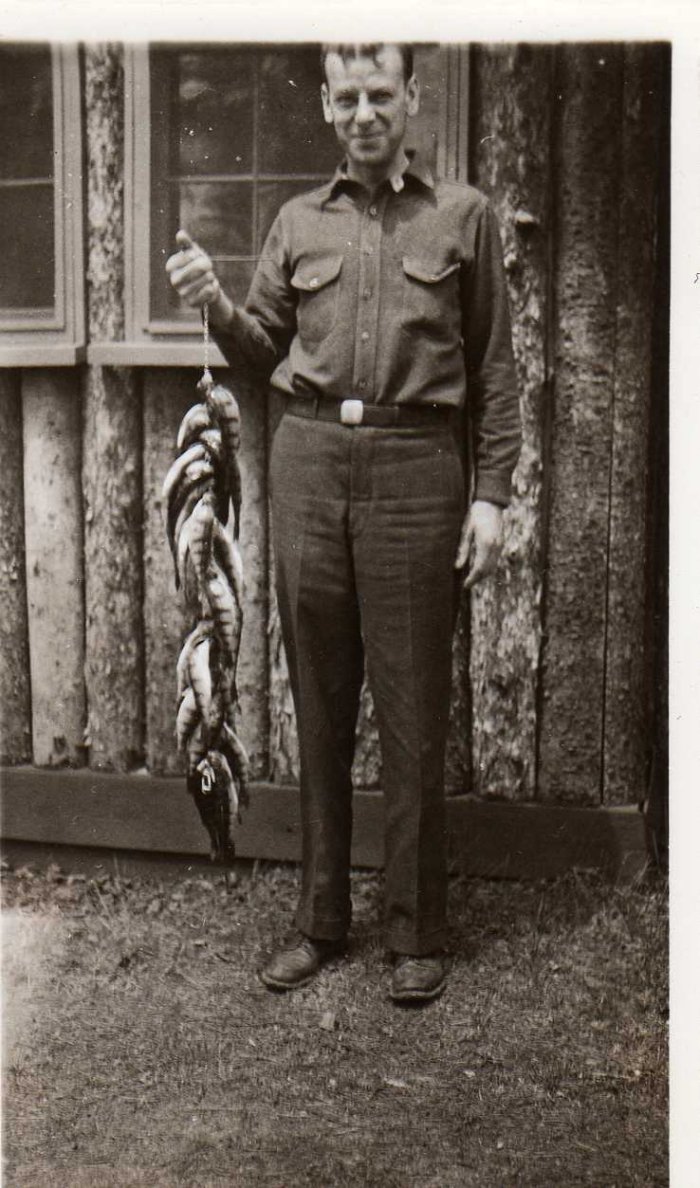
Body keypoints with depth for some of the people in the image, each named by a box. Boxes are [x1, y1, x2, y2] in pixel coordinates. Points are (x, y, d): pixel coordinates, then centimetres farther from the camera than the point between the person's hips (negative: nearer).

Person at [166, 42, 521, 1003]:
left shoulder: (463, 215, 8)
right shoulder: (298, 223, 15)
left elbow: (495, 370, 6)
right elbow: (264, 354, 17)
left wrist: (491, 493, -1)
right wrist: (214, 304, -2)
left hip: (415, 467, -2)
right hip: (309, 461, 3)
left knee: (413, 714, 0)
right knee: (319, 707, 7)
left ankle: (419, 933, 12)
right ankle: (320, 921, 19)